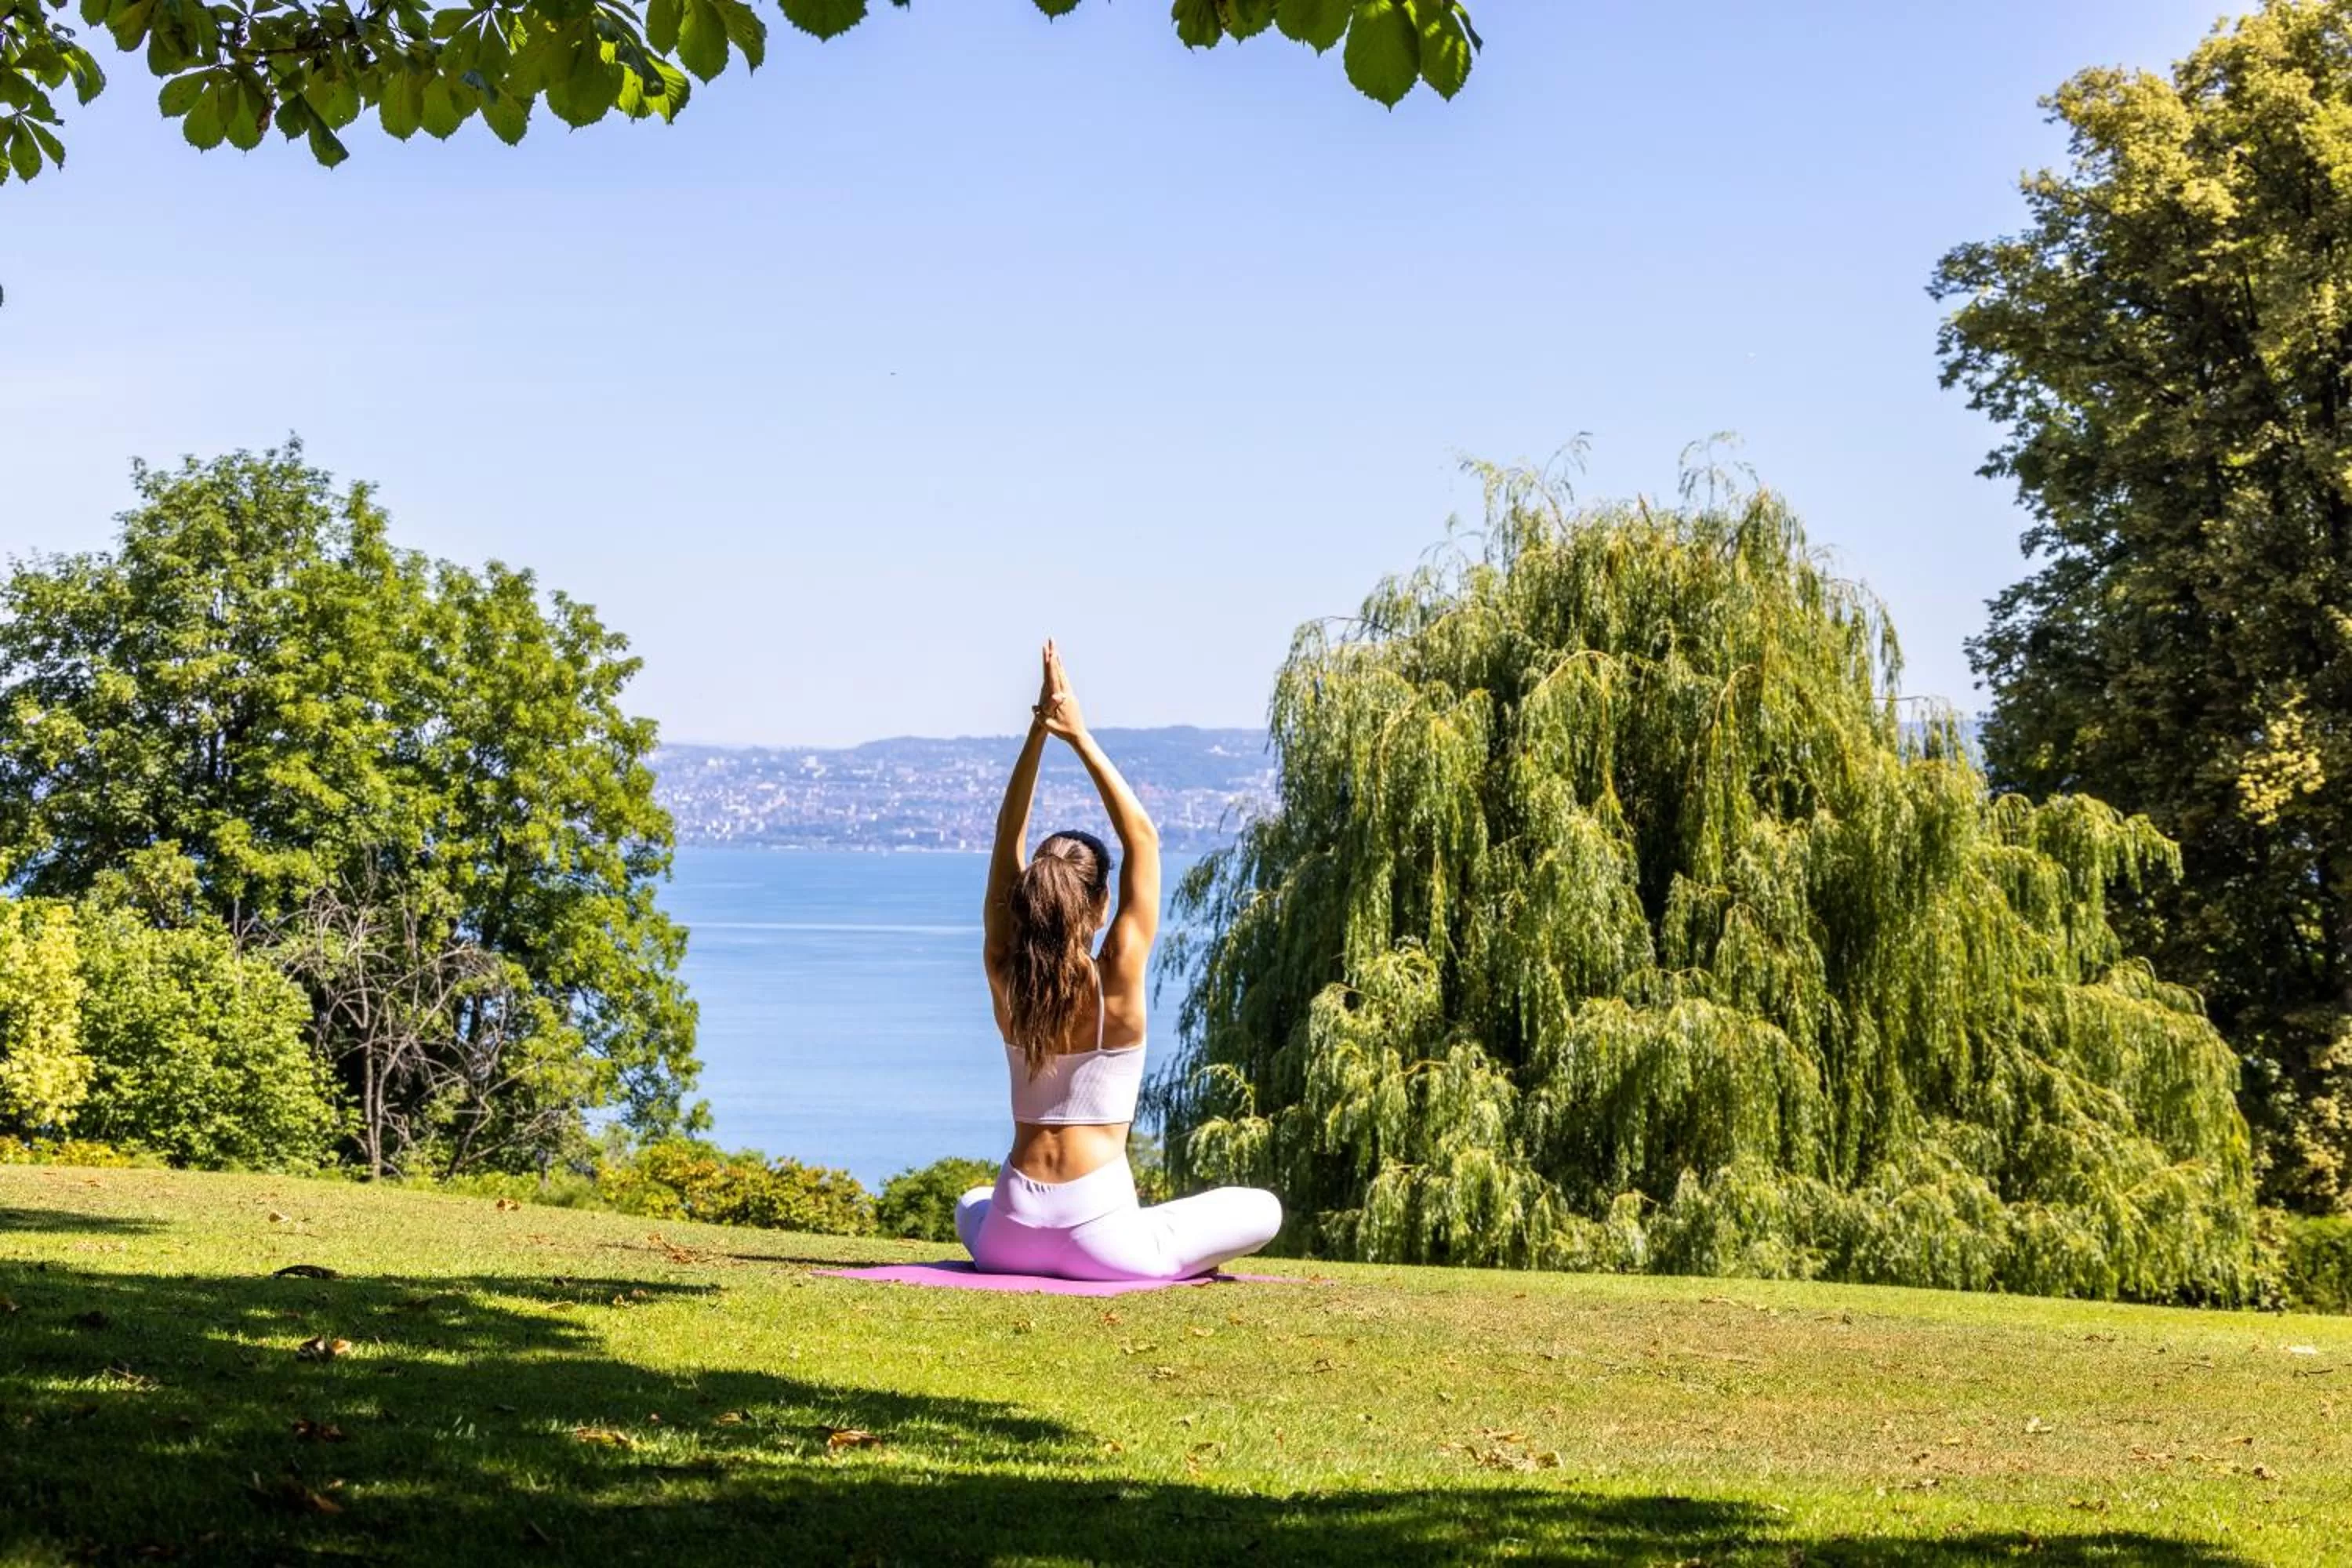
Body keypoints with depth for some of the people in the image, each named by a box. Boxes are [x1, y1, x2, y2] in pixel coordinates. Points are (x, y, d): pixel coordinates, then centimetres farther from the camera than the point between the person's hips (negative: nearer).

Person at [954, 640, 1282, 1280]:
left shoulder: (1006, 978, -2)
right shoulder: (1116, 982, -12)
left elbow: (1008, 843, 4)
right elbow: (1143, 839, -6)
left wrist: (1037, 733, -3)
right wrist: (1080, 737, -6)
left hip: (1011, 1235, 4)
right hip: (1099, 1238, -3)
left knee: (971, 1206, 41)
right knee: (1263, 1209, 13)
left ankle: (1029, 1259, 23)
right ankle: (1156, 1262, 13)